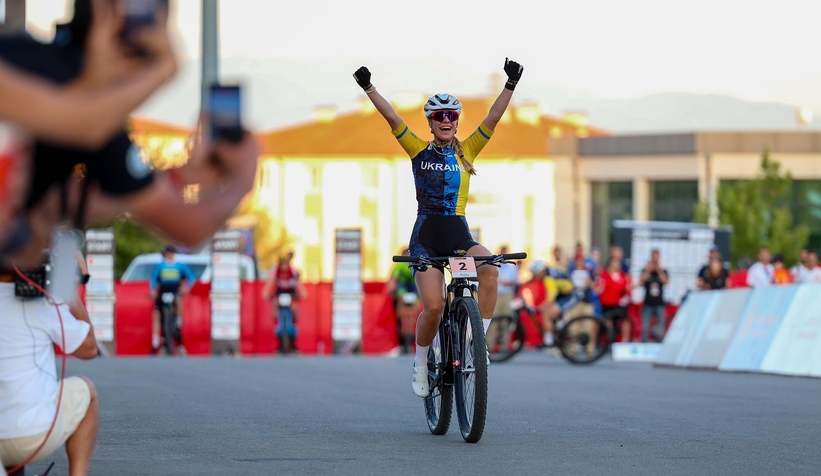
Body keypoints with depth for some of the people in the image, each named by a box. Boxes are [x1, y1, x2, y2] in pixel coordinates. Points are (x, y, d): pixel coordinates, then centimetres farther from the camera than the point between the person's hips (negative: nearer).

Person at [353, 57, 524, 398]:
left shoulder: (467, 151, 8)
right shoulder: (419, 151, 5)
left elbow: (493, 118, -2)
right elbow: (391, 118, -4)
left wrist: (511, 85, -14)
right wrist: (368, 87, -15)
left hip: (459, 234, 1)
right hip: (426, 235, -1)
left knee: (490, 268, -31)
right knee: (434, 306, -16)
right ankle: (421, 364, 10)